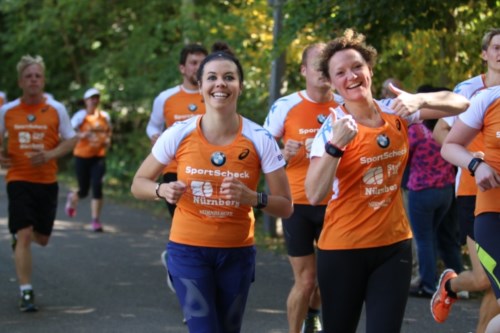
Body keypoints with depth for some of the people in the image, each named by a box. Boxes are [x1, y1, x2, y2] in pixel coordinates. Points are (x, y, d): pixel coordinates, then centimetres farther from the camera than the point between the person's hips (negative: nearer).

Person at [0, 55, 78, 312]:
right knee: (24, 236, -13)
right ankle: (26, 292, -7)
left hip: (47, 180, 2)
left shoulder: (56, 109, -1)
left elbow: (71, 140, 3)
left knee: (42, 238, 11)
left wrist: (49, 155, -15)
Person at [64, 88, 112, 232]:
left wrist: (107, 140, 3)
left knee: (97, 187, -12)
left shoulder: (105, 116, 7)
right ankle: (72, 198, 44)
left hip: (99, 156, 3)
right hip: (82, 156, -2)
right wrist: (82, 135, -26)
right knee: (84, 190, 6)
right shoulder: (80, 116, -6)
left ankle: (96, 220, -6)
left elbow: (108, 132, 24)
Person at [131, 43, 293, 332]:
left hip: (237, 253, 2)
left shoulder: (260, 139, -9)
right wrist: (163, 190, -18)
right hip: (189, 250, -1)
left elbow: (286, 207, -5)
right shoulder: (179, 134, -9)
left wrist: (251, 197, -24)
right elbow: (139, 184, 4)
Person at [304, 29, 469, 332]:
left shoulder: (396, 113, 1)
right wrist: (335, 144, -34)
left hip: (394, 244, 3)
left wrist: (420, 101, -18)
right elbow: (315, 195, -22)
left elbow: (460, 103, 0)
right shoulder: (333, 126, -11)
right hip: (344, 249, -3)